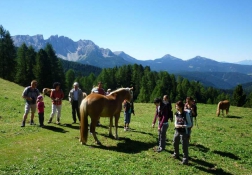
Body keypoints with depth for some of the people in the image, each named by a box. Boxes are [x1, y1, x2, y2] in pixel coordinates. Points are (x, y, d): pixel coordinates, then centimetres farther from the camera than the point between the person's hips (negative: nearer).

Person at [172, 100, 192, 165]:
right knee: (175, 143, 22)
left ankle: (185, 160, 11)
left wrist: (183, 126, -27)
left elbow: (190, 124, -12)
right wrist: (176, 125, -12)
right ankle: (176, 154, 46)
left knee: (184, 146, -1)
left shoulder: (186, 114, -17)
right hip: (177, 131, 7)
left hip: (184, 132, -7)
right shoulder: (176, 113, 0)